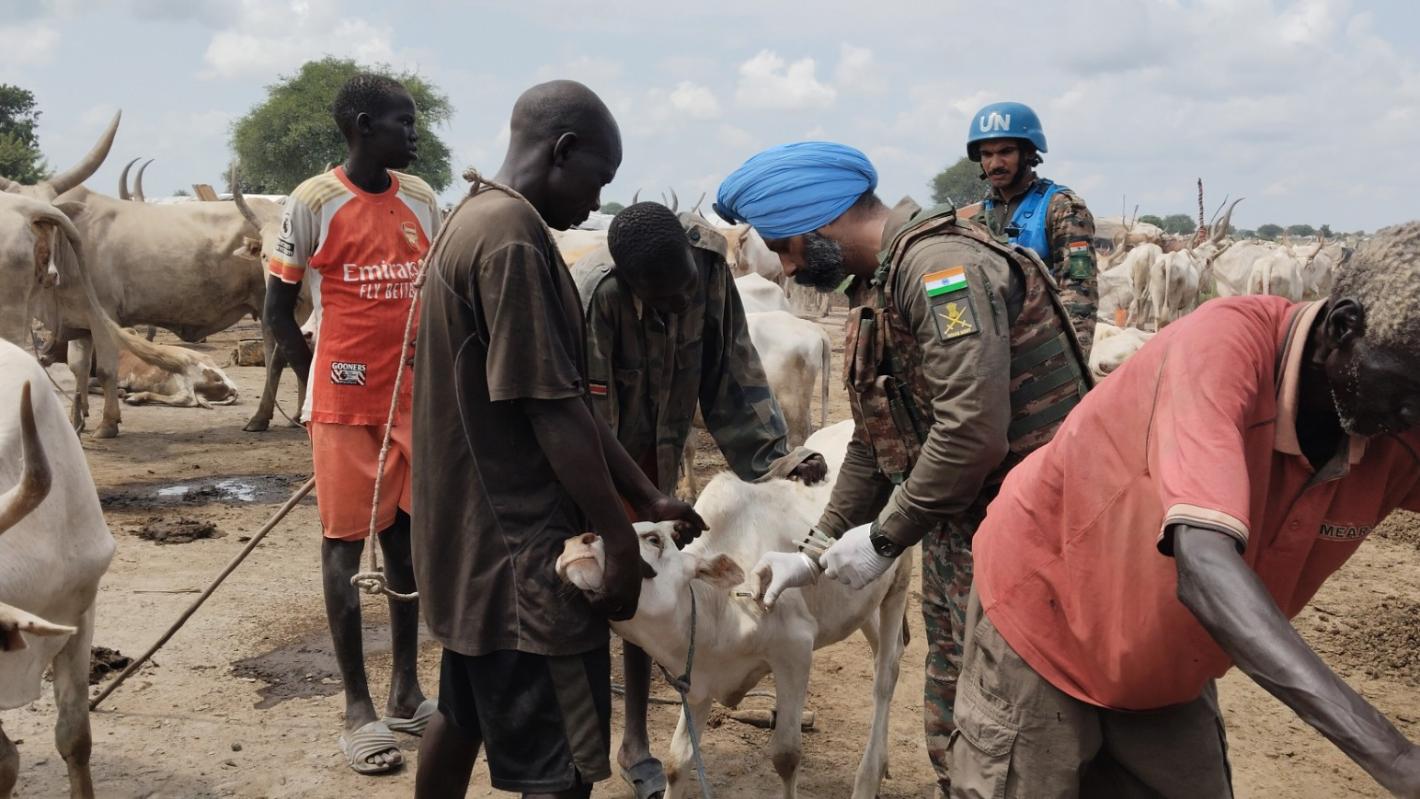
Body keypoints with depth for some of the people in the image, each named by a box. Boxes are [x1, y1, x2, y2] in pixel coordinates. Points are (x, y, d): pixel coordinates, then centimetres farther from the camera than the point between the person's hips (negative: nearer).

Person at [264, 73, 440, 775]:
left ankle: (406, 692, 22)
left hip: (414, 399, 5)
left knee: (408, 539, 10)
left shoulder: (421, 201, 6)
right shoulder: (314, 203, -7)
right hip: (345, 402, -5)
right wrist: (320, 383, -3)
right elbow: (278, 307, -2)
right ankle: (358, 706, 11)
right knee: (346, 544, 2)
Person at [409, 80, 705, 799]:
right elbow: (555, 413, -21)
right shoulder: (514, 237, -19)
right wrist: (620, 539, -12)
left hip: (474, 537, 11)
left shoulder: (473, 222, 13)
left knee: (464, 716, 23)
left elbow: (564, 397, 13)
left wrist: (646, 497, 13)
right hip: (519, 549, -11)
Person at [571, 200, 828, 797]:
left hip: (653, 456, 5)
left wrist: (770, 453, -14)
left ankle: (636, 741, 23)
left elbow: (731, 368, -9)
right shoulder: (595, 293, -35)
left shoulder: (708, 261, -21)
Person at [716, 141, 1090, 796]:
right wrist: (814, 554, 17)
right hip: (957, 540, 10)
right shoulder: (877, 288, 14)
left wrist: (883, 538, -17)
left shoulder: (943, 264, -19)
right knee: (953, 739, 19)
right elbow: (875, 443, 20)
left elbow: (973, 431, -29)